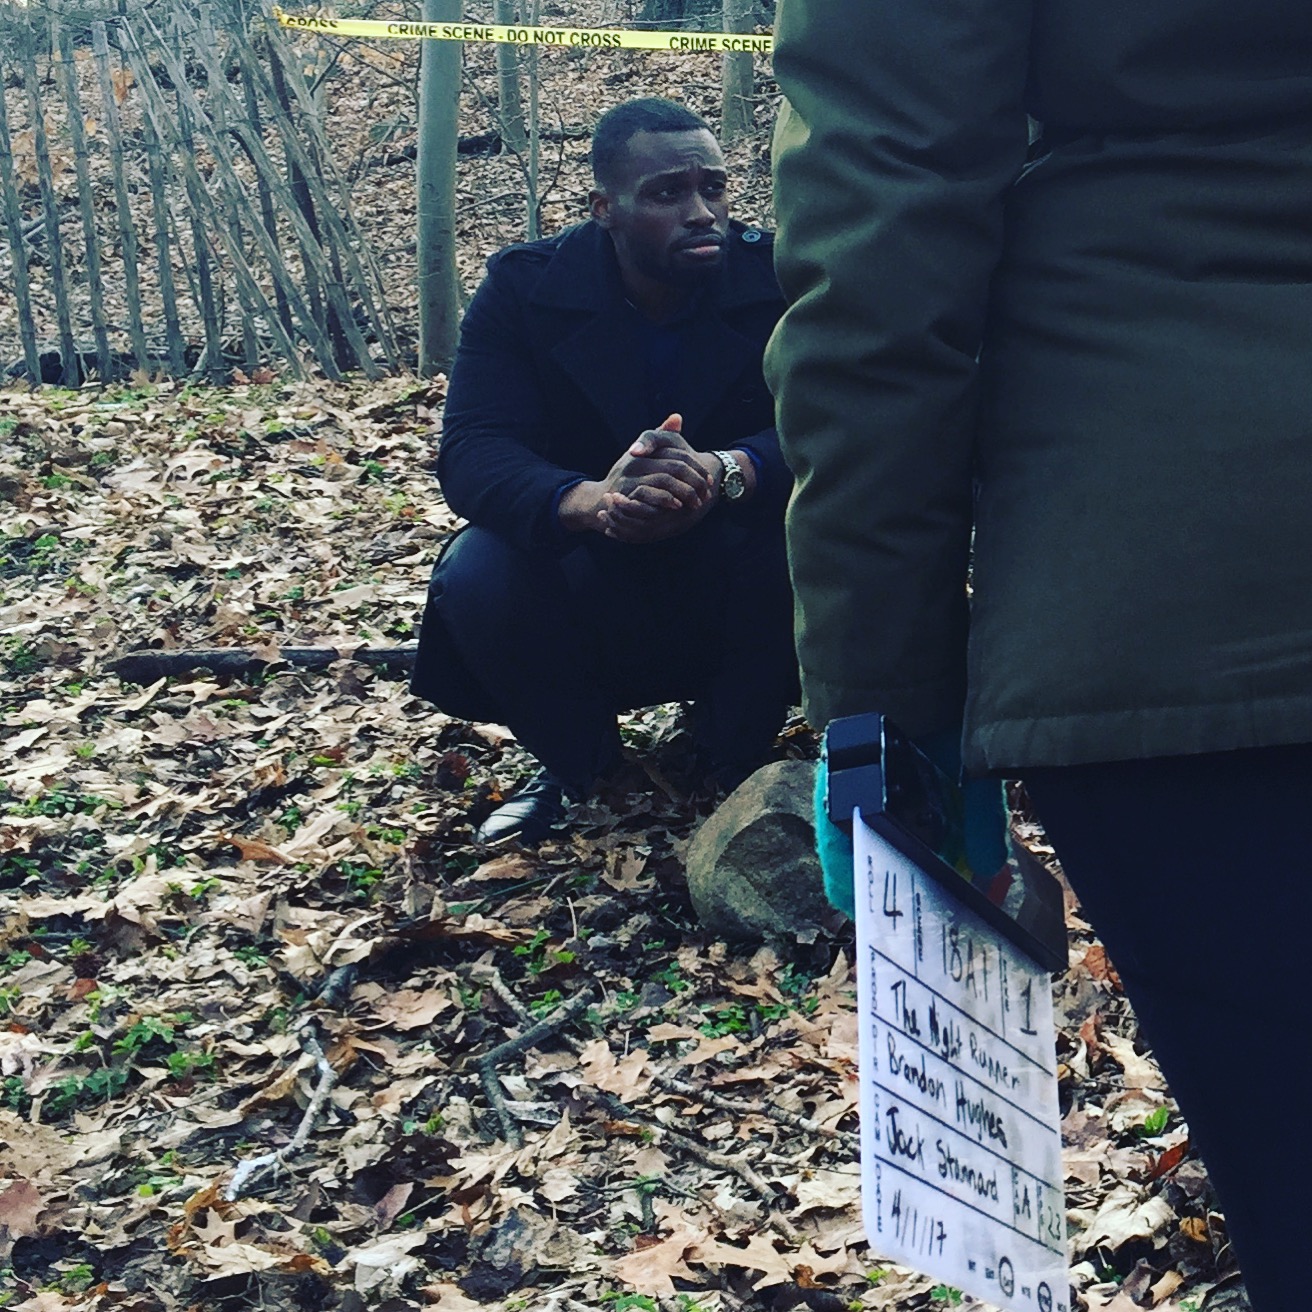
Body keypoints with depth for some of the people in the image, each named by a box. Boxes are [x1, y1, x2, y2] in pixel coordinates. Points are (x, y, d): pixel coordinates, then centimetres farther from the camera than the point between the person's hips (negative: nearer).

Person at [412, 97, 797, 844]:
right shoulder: (523, 290, -12)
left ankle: (738, 761, -3)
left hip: (731, 581, 0)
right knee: (475, 578, -30)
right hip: (584, 576, 0)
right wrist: (590, 499, -46)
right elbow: (471, 450, -23)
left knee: (797, 533, -32)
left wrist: (724, 473, -47)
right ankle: (574, 763, 2)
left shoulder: (777, 279, -12)